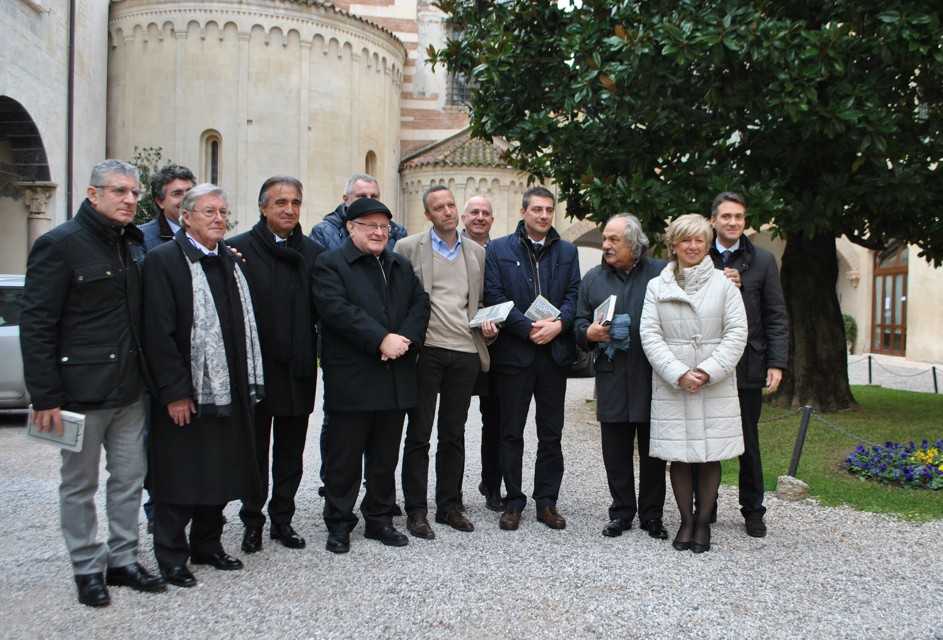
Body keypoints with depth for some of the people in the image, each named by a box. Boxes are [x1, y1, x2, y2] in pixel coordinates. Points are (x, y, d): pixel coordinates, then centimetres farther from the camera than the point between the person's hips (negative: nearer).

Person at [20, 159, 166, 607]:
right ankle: (87, 568, 23)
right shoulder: (60, 244, -11)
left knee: (130, 477, 13)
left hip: (129, 386, 7)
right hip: (82, 389, -6)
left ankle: (122, 559, 28)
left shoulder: (134, 243, 9)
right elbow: (36, 324, -13)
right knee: (79, 484, 9)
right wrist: (45, 397, -16)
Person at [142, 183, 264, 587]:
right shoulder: (163, 260, -8)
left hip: (228, 391, 7)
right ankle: (171, 557, 17)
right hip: (184, 394, -7)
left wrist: (249, 384, 11)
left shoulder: (229, 262, 14)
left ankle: (208, 545, 29)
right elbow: (158, 332, -14)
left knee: (220, 473, 14)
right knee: (179, 477, 3)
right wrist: (174, 392, -17)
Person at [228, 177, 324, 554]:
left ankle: (282, 519, 26)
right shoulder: (239, 249, -5)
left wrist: (317, 352, 0)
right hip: (256, 367, -3)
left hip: (298, 368, 3)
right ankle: (252, 520, 24)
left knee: (291, 452, 12)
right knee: (256, 449, 10)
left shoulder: (313, 252, 6)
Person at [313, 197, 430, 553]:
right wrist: (381, 340, -21)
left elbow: (420, 304, 8)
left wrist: (405, 339, -11)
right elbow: (337, 309, -16)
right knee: (344, 458, 4)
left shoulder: (401, 266, 17)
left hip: (396, 379, 6)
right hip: (351, 380, -5)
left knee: (385, 458, 14)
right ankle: (339, 524, 17)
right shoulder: (330, 264, -3)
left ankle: (379, 519, 27)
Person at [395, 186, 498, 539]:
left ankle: (449, 505, 22)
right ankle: (416, 510, 11)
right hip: (425, 351, -3)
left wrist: (487, 325, 2)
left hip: (466, 352, 4)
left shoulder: (477, 253, 14)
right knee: (419, 433, 2)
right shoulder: (408, 247, 2)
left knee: (454, 434, 11)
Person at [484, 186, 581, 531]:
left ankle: (547, 502, 18)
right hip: (514, 351, -2)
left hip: (555, 352, 3)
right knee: (511, 432, 5)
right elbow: (495, 297, -6)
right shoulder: (498, 249, 3)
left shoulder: (567, 251, 12)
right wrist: (529, 328, -15)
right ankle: (513, 502, 16)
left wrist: (558, 324, -14)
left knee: (551, 433, 8)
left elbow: (573, 294, 5)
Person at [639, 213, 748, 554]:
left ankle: (704, 522, 17)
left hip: (716, 385, 0)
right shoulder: (657, 286, 6)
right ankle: (686, 520, 18)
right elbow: (650, 335, -1)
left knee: (710, 455, 4)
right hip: (671, 385, 1)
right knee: (679, 455, 4)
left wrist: (708, 371, -12)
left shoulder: (724, 284, 4)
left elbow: (736, 333, -1)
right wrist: (679, 374, -12)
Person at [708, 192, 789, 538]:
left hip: (748, 366, 0)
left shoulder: (762, 260, 3)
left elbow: (776, 316, 2)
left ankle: (753, 510, 22)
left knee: (748, 442, 9)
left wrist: (777, 363, -5)